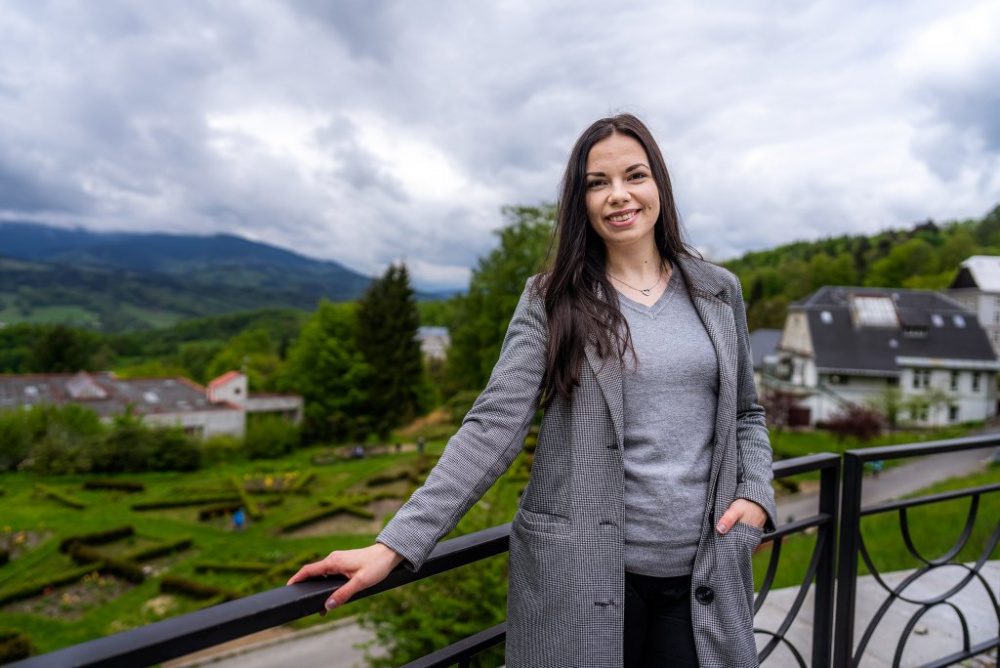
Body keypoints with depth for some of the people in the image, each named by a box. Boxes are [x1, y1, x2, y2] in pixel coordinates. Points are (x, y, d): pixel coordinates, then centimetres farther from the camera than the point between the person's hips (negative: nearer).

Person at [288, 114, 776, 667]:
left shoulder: (719, 293, 6)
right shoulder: (552, 301, -4)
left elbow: (745, 415, 16)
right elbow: (492, 428, -11)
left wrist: (755, 494, -3)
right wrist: (395, 544, -18)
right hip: (582, 574, -2)